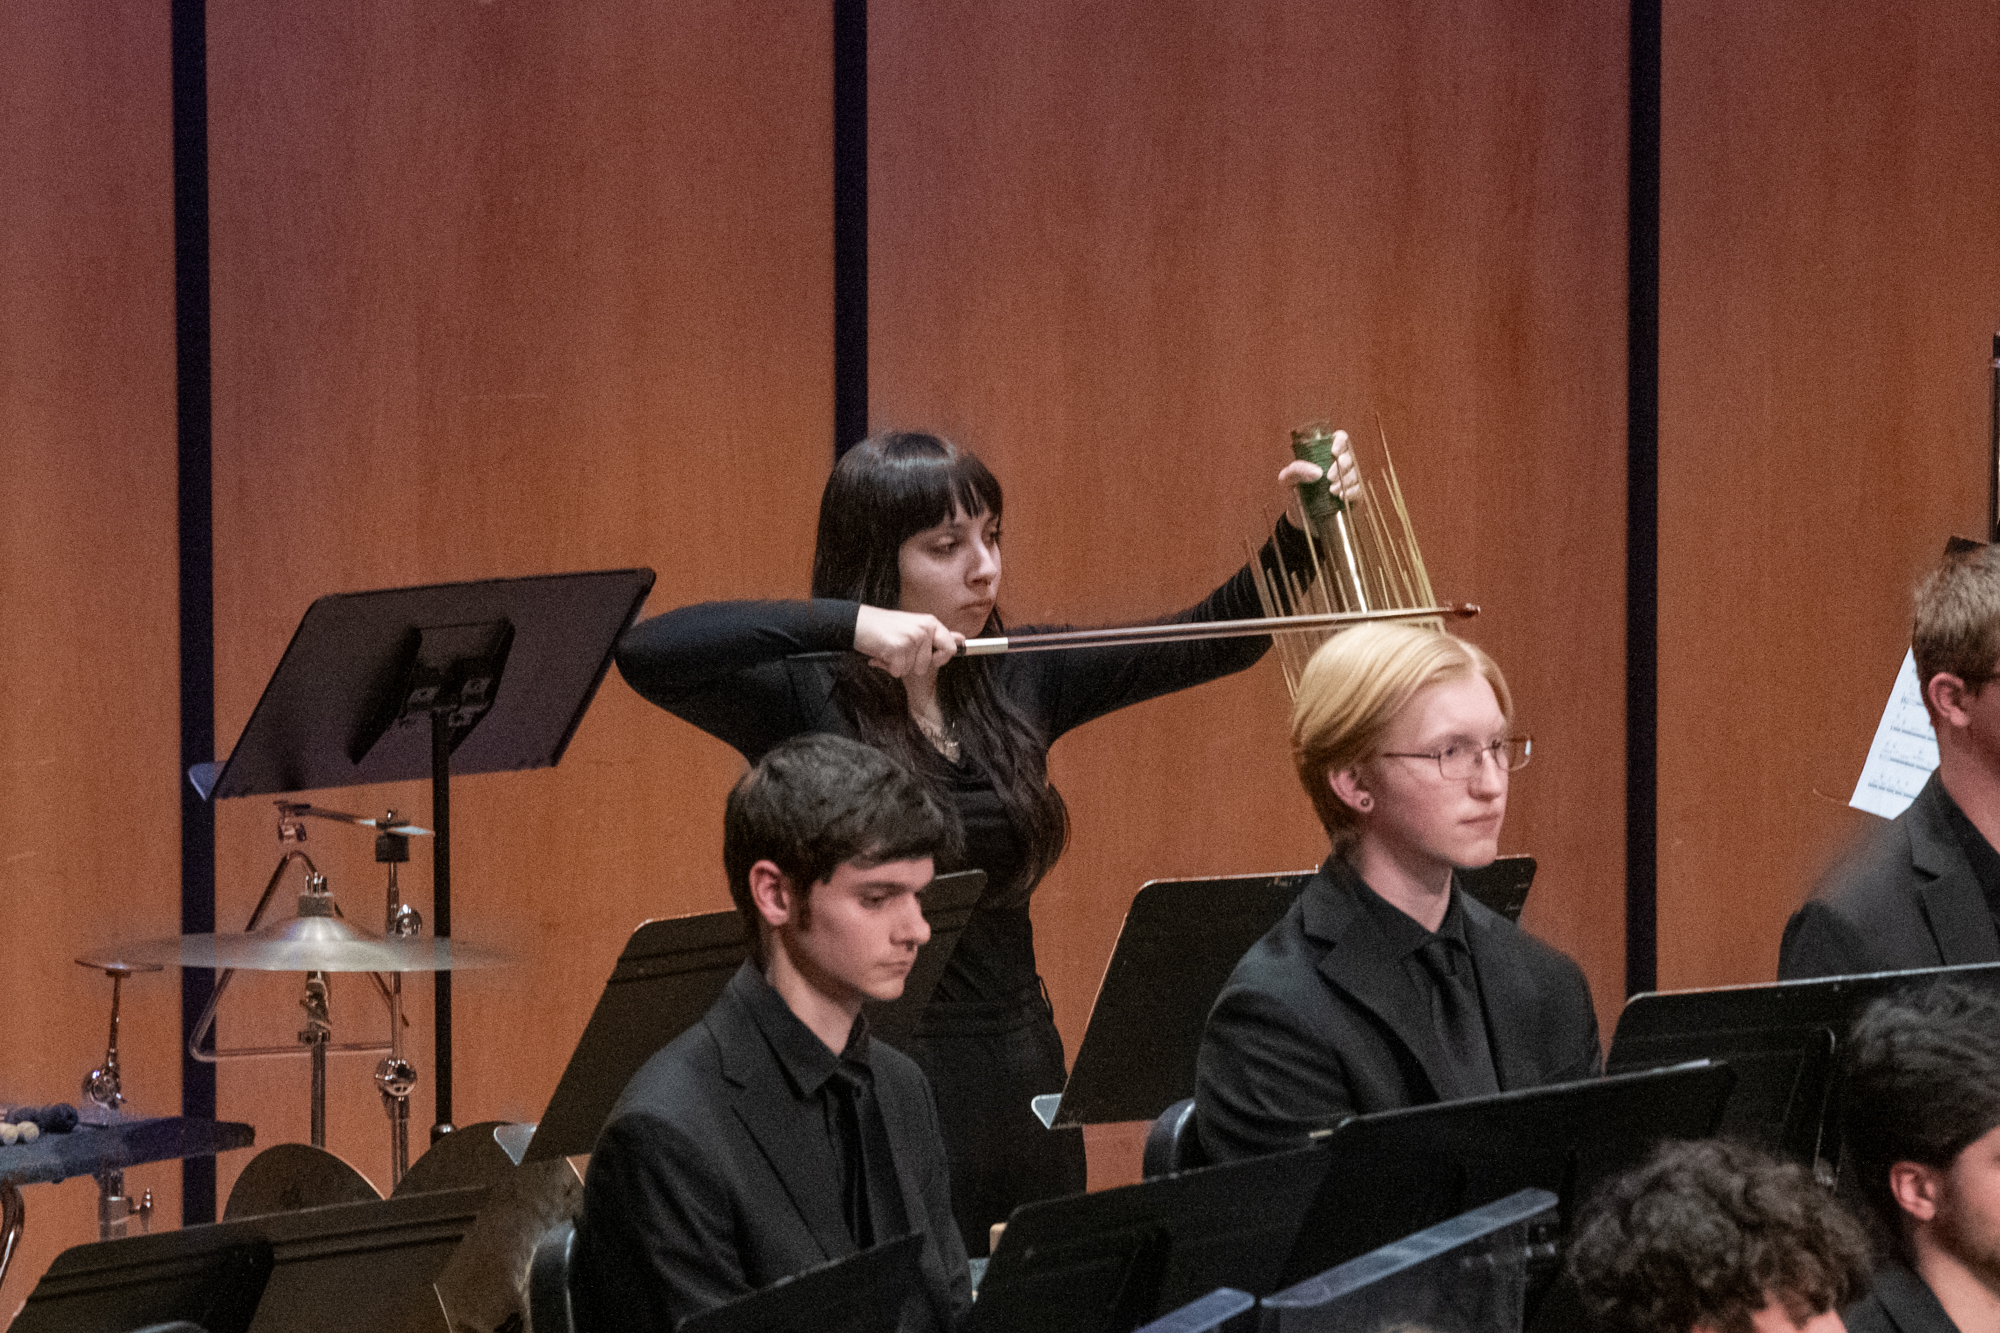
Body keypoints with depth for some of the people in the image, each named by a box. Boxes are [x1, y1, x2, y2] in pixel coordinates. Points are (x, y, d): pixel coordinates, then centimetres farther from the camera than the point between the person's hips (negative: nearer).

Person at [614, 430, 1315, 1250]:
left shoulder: (1017, 684, 8)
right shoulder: (807, 702, -8)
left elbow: (1220, 637, 12)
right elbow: (646, 653, -25)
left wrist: (1302, 533, -5)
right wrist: (846, 624, -31)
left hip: (1025, 1088, 5)